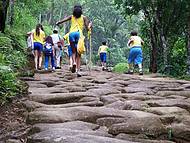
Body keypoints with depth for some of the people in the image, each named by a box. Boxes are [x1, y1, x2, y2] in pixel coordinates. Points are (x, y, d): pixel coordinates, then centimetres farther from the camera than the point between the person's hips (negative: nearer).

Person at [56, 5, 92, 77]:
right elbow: (88, 28, 10)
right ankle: (78, 70, -8)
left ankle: (74, 62, -16)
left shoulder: (71, 17, 18)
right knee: (78, 54, 3)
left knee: (73, 51, 14)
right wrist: (90, 24, 29)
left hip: (72, 33, 1)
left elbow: (62, 21, 5)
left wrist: (57, 23, 24)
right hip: (79, 34, -1)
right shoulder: (83, 17, 15)